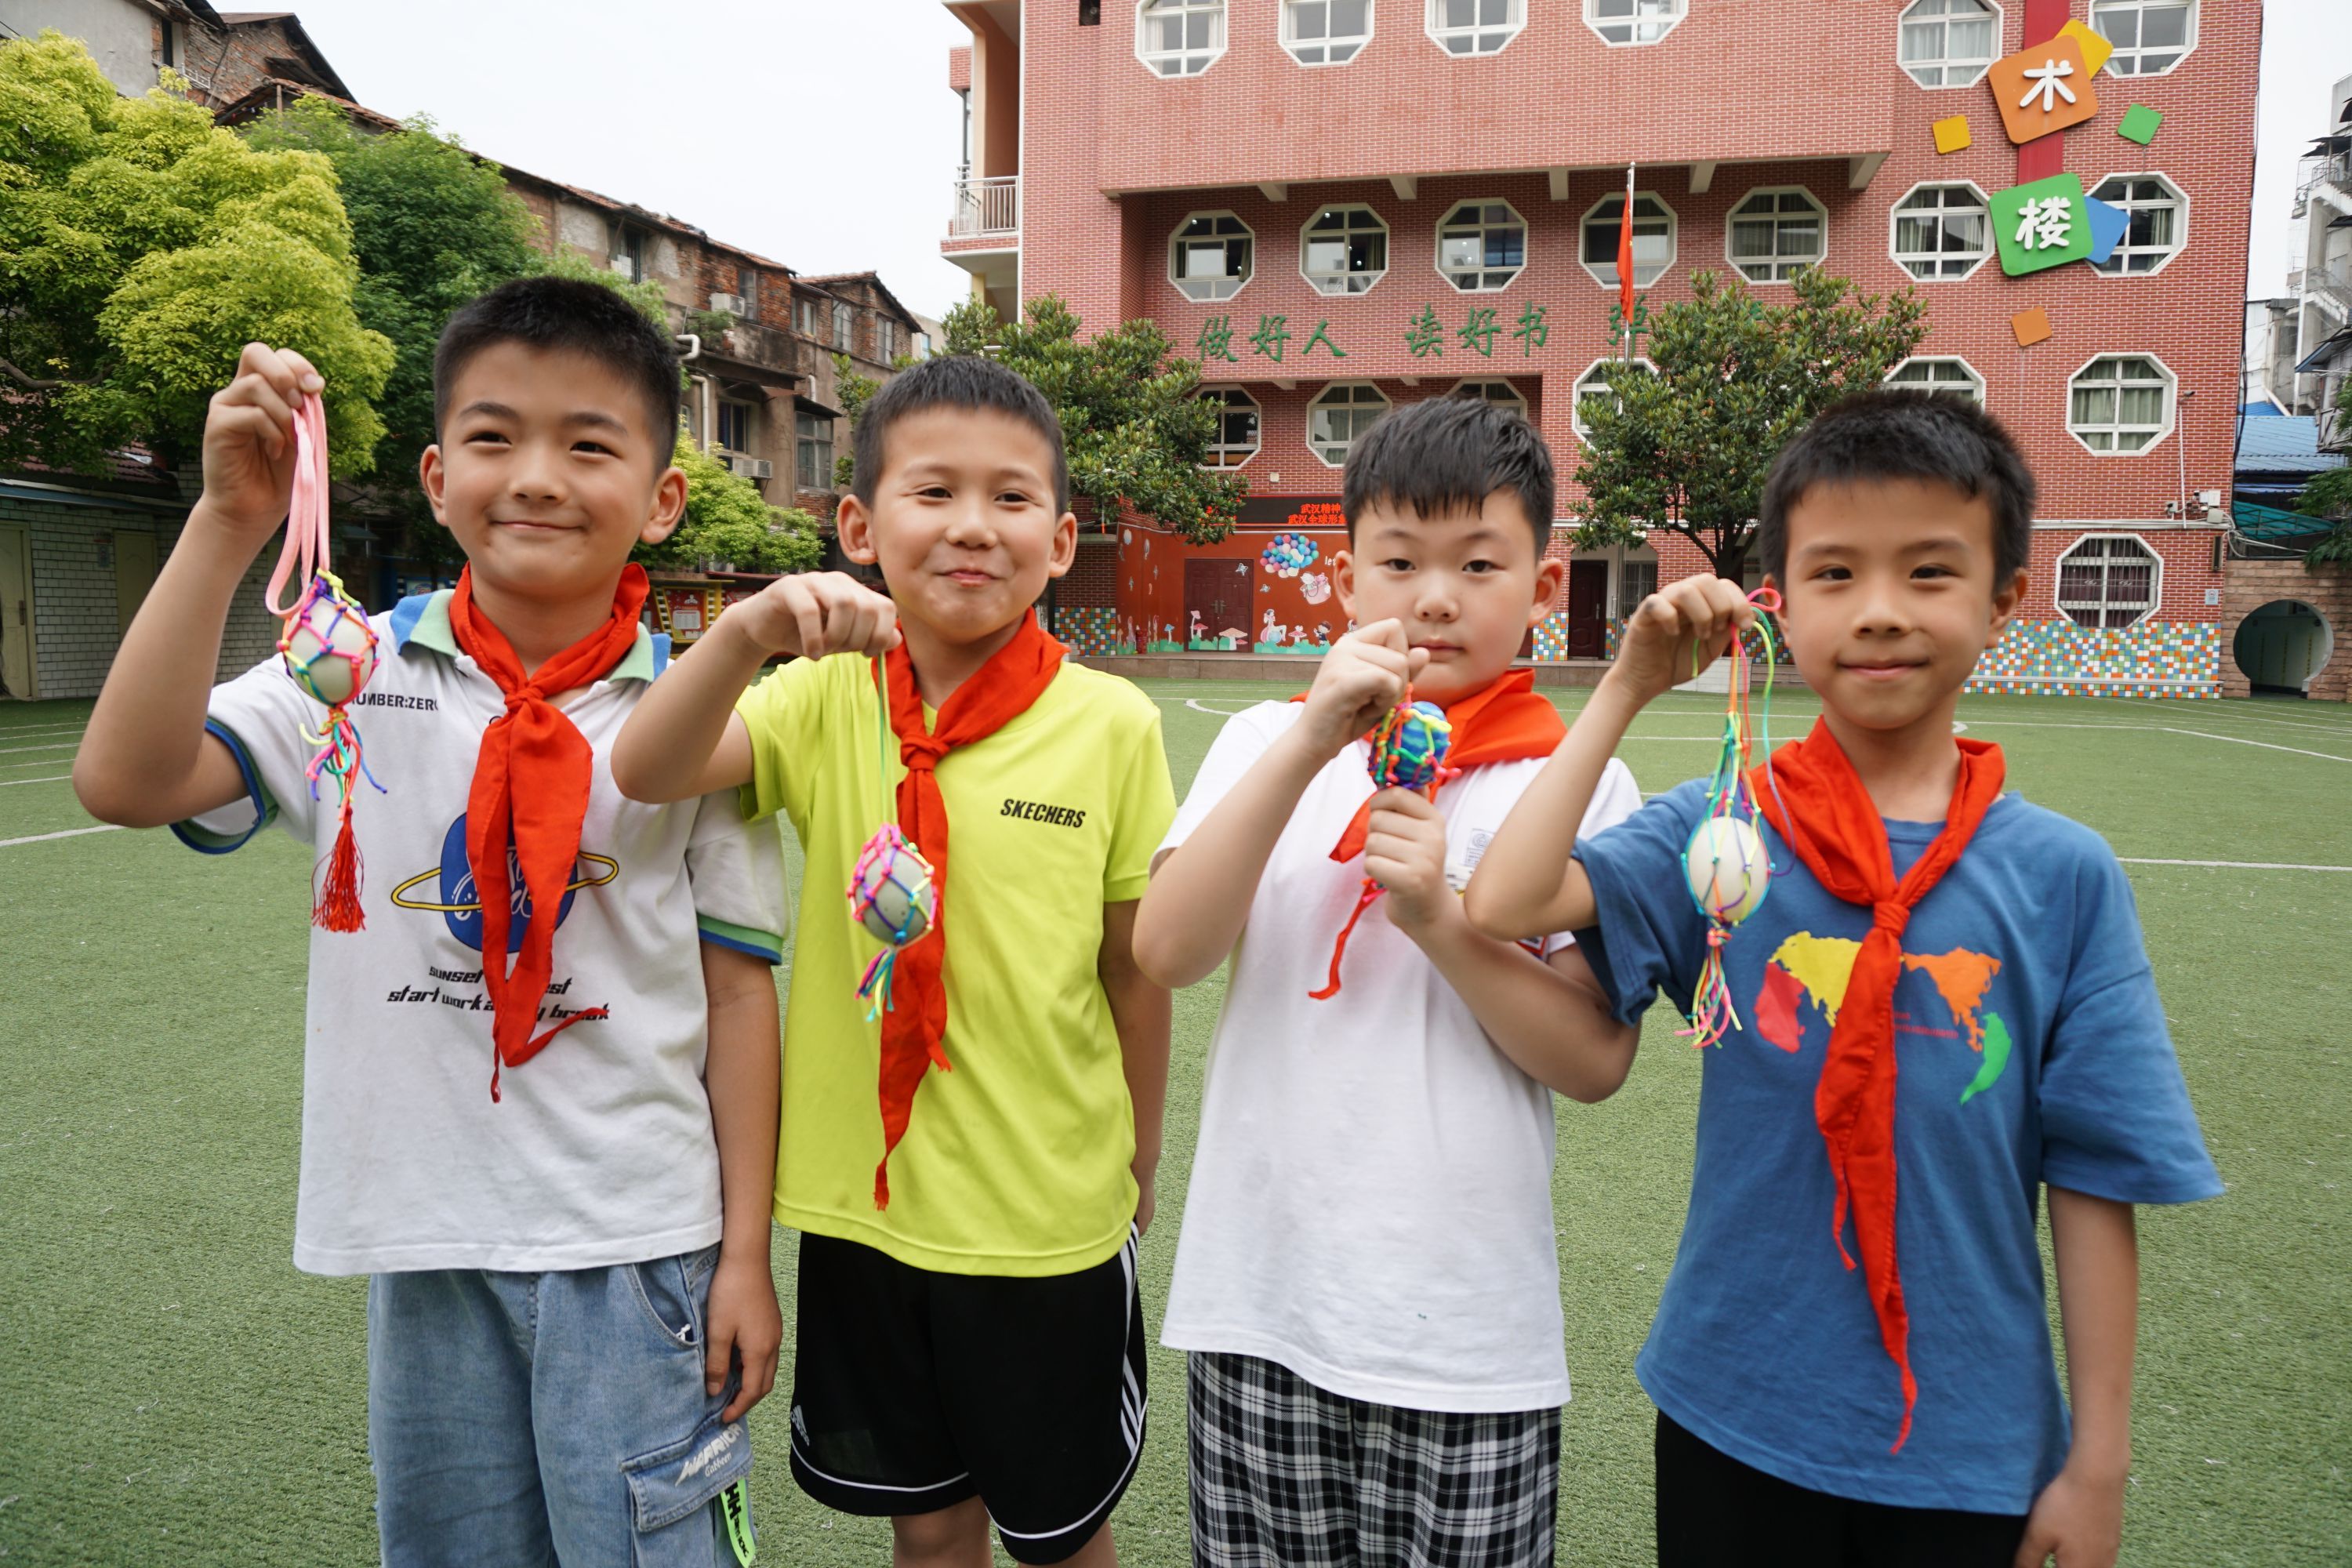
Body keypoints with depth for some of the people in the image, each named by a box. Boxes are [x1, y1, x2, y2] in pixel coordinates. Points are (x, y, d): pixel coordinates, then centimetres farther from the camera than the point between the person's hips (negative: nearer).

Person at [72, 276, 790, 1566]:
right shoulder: (355, 675, -2)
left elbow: (737, 987, -3)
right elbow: (124, 782, -15)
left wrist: (745, 1256, -2)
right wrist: (230, 523, -18)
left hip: (636, 1241, -2)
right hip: (426, 1235, 2)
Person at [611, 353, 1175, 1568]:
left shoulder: (1112, 725, -11)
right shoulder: (828, 702, -6)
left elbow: (1134, 972, -3)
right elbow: (647, 774, -21)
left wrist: (1137, 1170, 5)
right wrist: (749, 632, -38)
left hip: (1048, 1221, -1)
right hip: (863, 1205, 2)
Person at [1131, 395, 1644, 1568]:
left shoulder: (1581, 783, -3)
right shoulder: (1265, 741, 1)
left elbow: (1594, 1062, -6)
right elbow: (1165, 954, -12)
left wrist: (1439, 919, -19)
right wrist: (1310, 744, -20)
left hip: (1468, 1328, -1)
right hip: (1260, 1298, 2)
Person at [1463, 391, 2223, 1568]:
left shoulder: (2060, 875, -7)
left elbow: (2095, 1181, -3)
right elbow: (1505, 904, -23)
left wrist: (2099, 1461, 0)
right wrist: (1627, 689, -17)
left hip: (1968, 1443, 1)